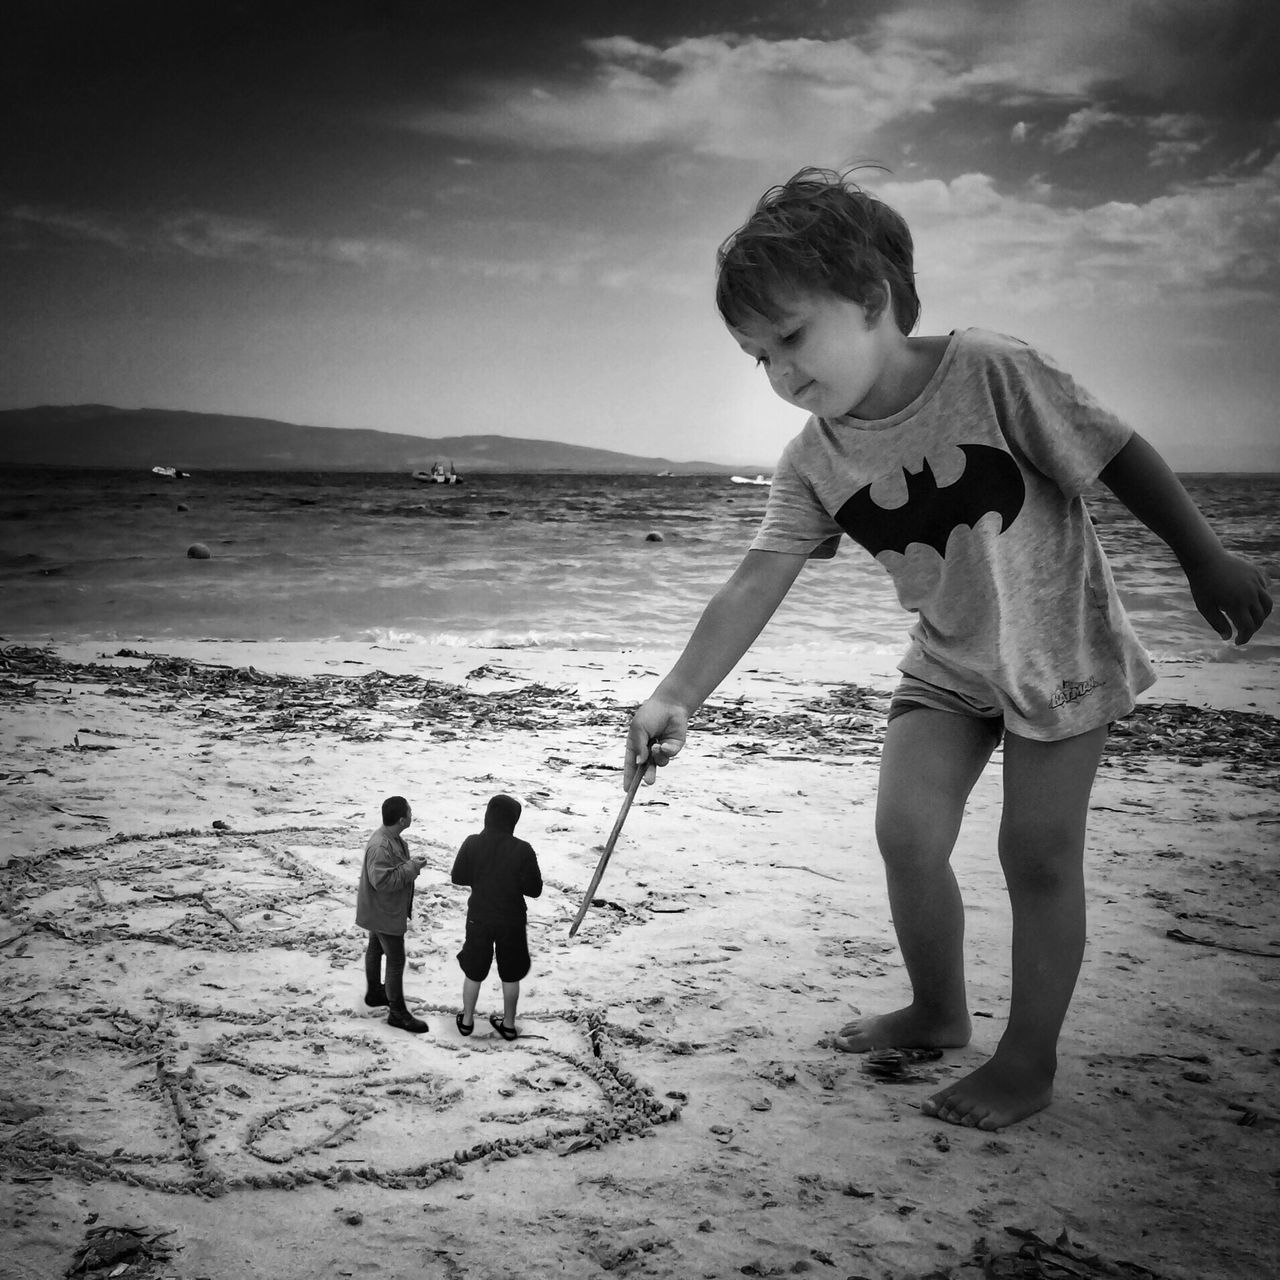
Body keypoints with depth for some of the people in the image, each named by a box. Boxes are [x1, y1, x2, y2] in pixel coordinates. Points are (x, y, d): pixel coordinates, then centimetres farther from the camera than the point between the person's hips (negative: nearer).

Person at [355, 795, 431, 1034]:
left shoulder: (393, 837, 0)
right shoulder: (380, 847, -33)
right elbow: (382, 880, -35)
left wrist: (411, 864, 3)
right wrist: (410, 868, -30)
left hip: (380, 910, 10)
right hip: (385, 913, -10)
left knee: (376, 949, 25)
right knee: (396, 960, -2)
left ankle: (374, 992, 44)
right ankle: (397, 1012, 7)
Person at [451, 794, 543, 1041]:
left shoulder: (472, 844, -13)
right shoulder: (522, 850, -20)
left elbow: (457, 877, -2)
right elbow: (534, 889, -13)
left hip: (479, 918, 1)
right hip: (512, 921, -1)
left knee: (473, 971, 19)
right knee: (510, 974, 17)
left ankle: (466, 1020, 33)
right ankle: (508, 1024, 29)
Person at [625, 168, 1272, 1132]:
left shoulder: (990, 373, -24)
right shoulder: (814, 463, -10)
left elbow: (1118, 456, -15)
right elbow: (755, 584, -16)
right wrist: (680, 694, -27)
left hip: (1059, 650, -4)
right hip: (947, 664, 4)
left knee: (1038, 856, -2)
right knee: (906, 831, -5)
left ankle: (1030, 1059, 15)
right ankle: (937, 1012, 21)